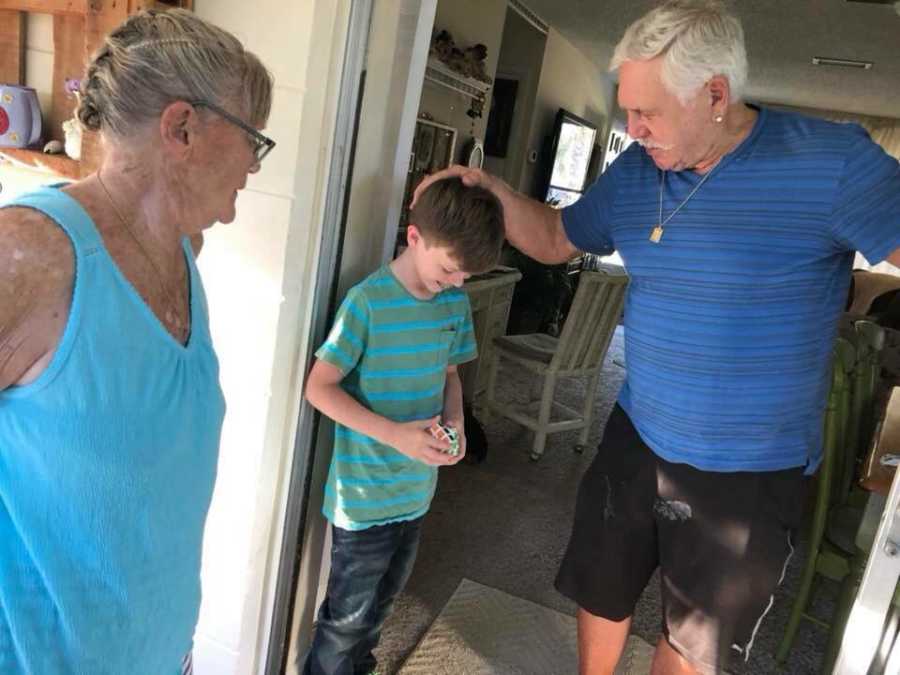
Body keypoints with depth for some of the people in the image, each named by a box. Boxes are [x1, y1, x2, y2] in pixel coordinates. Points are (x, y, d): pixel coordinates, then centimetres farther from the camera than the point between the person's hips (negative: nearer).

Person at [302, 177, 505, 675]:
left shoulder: (455, 303, -1)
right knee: (347, 618, 11)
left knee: (380, 603, 26)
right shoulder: (368, 301, -20)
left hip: (416, 489, 6)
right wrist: (394, 434, -26)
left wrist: (454, 420, -8)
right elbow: (319, 387, -18)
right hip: (364, 496, -6)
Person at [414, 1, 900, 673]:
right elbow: (555, 238, 10)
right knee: (602, 595, 23)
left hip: (751, 474, -3)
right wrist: (493, 190, -6)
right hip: (636, 441, 4)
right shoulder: (634, 172, -2)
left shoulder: (833, 159, -17)